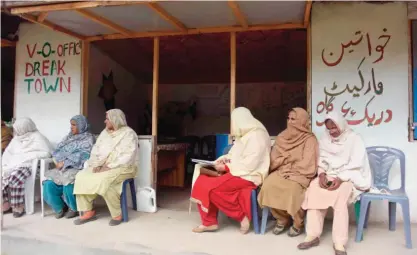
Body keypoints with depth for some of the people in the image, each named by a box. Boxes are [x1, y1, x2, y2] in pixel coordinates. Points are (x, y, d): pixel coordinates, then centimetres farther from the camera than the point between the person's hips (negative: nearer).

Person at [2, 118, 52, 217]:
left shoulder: (37, 137, -4)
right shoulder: (16, 138, 20)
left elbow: (47, 152, -14)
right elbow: (8, 152, 17)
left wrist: (27, 156, -16)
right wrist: (5, 164, -2)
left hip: (28, 165, -7)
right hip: (13, 165, 8)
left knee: (15, 178, -33)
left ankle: (19, 207, -20)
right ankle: (5, 205, -7)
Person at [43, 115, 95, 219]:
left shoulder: (88, 139, 0)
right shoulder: (69, 137, 20)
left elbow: (81, 156, -14)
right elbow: (57, 151, 13)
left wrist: (64, 163, -17)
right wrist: (58, 162, -8)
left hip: (77, 168, -6)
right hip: (63, 168, 6)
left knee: (68, 184, -32)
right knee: (49, 184, -18)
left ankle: (74, 208, -4)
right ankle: (59, 207, 5)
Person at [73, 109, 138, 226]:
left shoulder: (128, 134, -8)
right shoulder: (105, 132, 15)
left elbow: (127, 157, -18)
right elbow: (96, 150, 10)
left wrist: (109, 166, -23)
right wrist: (96, 164, -9)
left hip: (123, 168, -7)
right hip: (104, 167, 7)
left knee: (103, 180, -34)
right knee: (81, 176, -13)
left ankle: (117, 214, -17)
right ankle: (88, 212, -7)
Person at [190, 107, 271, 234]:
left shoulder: (257, 136, -13)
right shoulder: (243, 135, 18)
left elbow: (249, 164, -21)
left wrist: (226, 167, -16)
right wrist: (223, 159, -2)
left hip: (248, 176, -10)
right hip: (236, 172, 10)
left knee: (211, 187, -23)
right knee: (202, 181, -7)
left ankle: (242, 215, -8)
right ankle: (209, 222, -5)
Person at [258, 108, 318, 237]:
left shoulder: (310, 139, -3)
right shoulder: (281, 137, 11)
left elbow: (307, 164, -12)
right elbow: (274, 160, 9)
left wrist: (290, 170, -12)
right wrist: (287, 159, -8)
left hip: (300, 175, -4)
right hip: (281, 172, 4)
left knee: (292, 188, -34)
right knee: (268, 185, -25)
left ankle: (298, 223, -7)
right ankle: (282, 219, -1)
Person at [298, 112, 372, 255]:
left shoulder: (354, 139, -2)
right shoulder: (324, 140, 13)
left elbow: (356, 165, -12)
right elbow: (321, 161, 7)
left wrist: (340, 179, -26)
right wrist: (322, 174, -14)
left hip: (350, 178, -4)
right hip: (329, 176, 4)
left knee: (340, 194, -37)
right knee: (313, 187, -28)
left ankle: (339, 242, -34)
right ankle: (313, 235, -28)